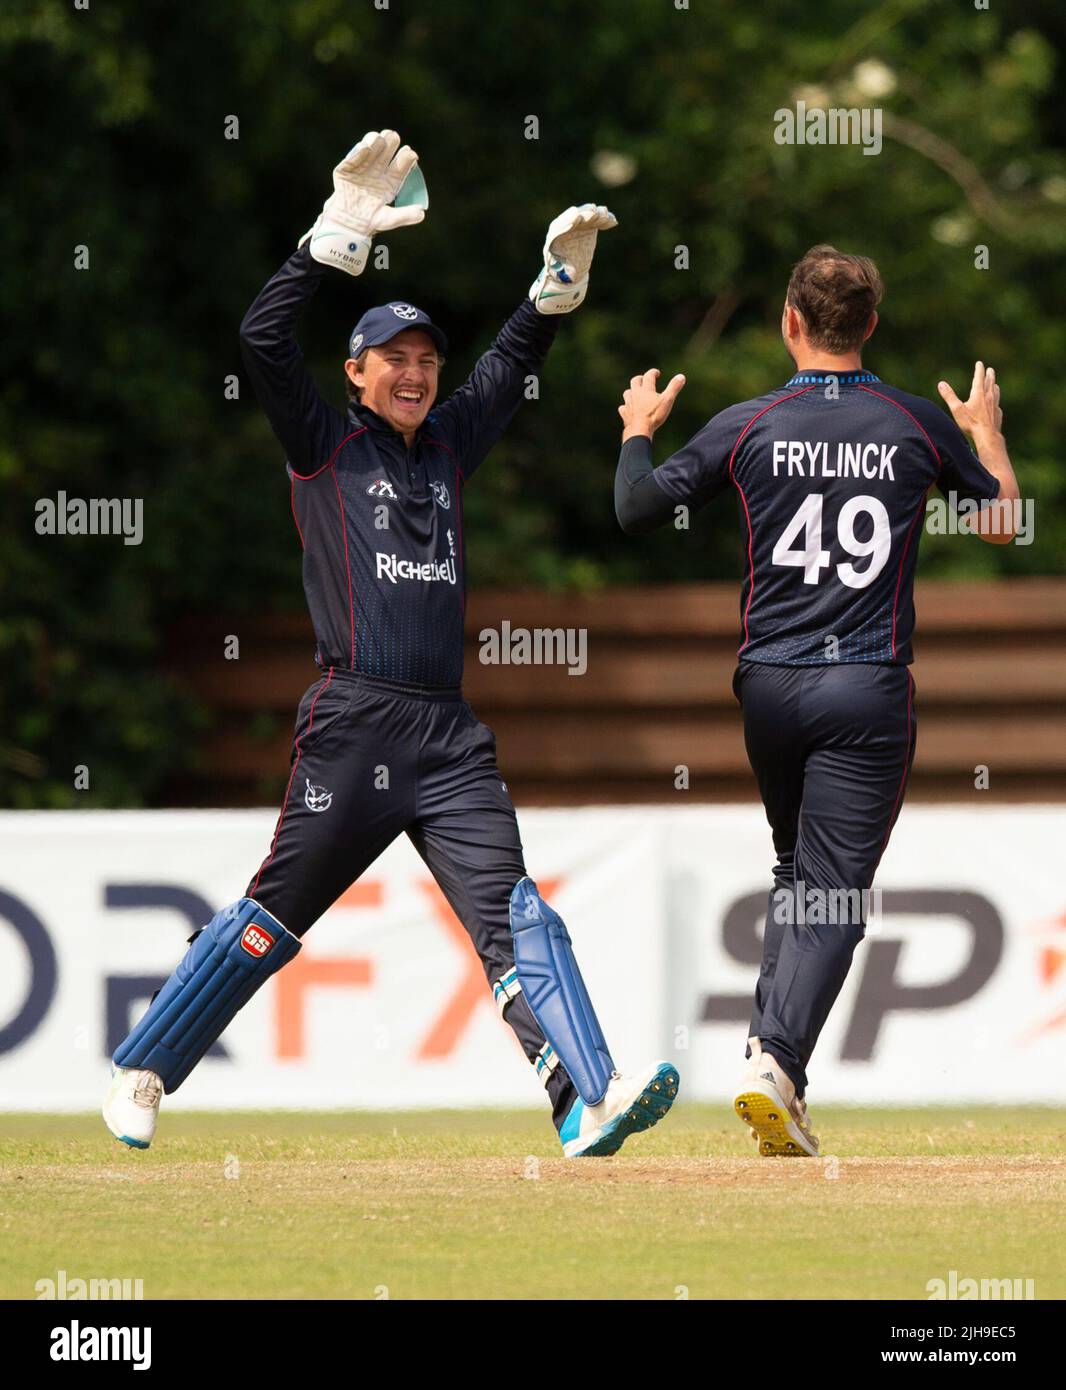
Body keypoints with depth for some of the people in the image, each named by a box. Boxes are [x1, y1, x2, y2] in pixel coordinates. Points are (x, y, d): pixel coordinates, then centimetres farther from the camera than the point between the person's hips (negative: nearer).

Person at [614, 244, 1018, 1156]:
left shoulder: (745, 427, -1)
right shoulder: (919, 424, 0)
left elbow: (637, 511, 1)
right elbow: (1003, 524, 13)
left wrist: (638, 430, 20)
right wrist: (988, 436, 31)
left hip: (769, 686, 2)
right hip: (870, 689, -2)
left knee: (798, 872, 22)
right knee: (834, 892, -5)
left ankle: (773, 1053, 14)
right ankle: (777, 1062, -22)